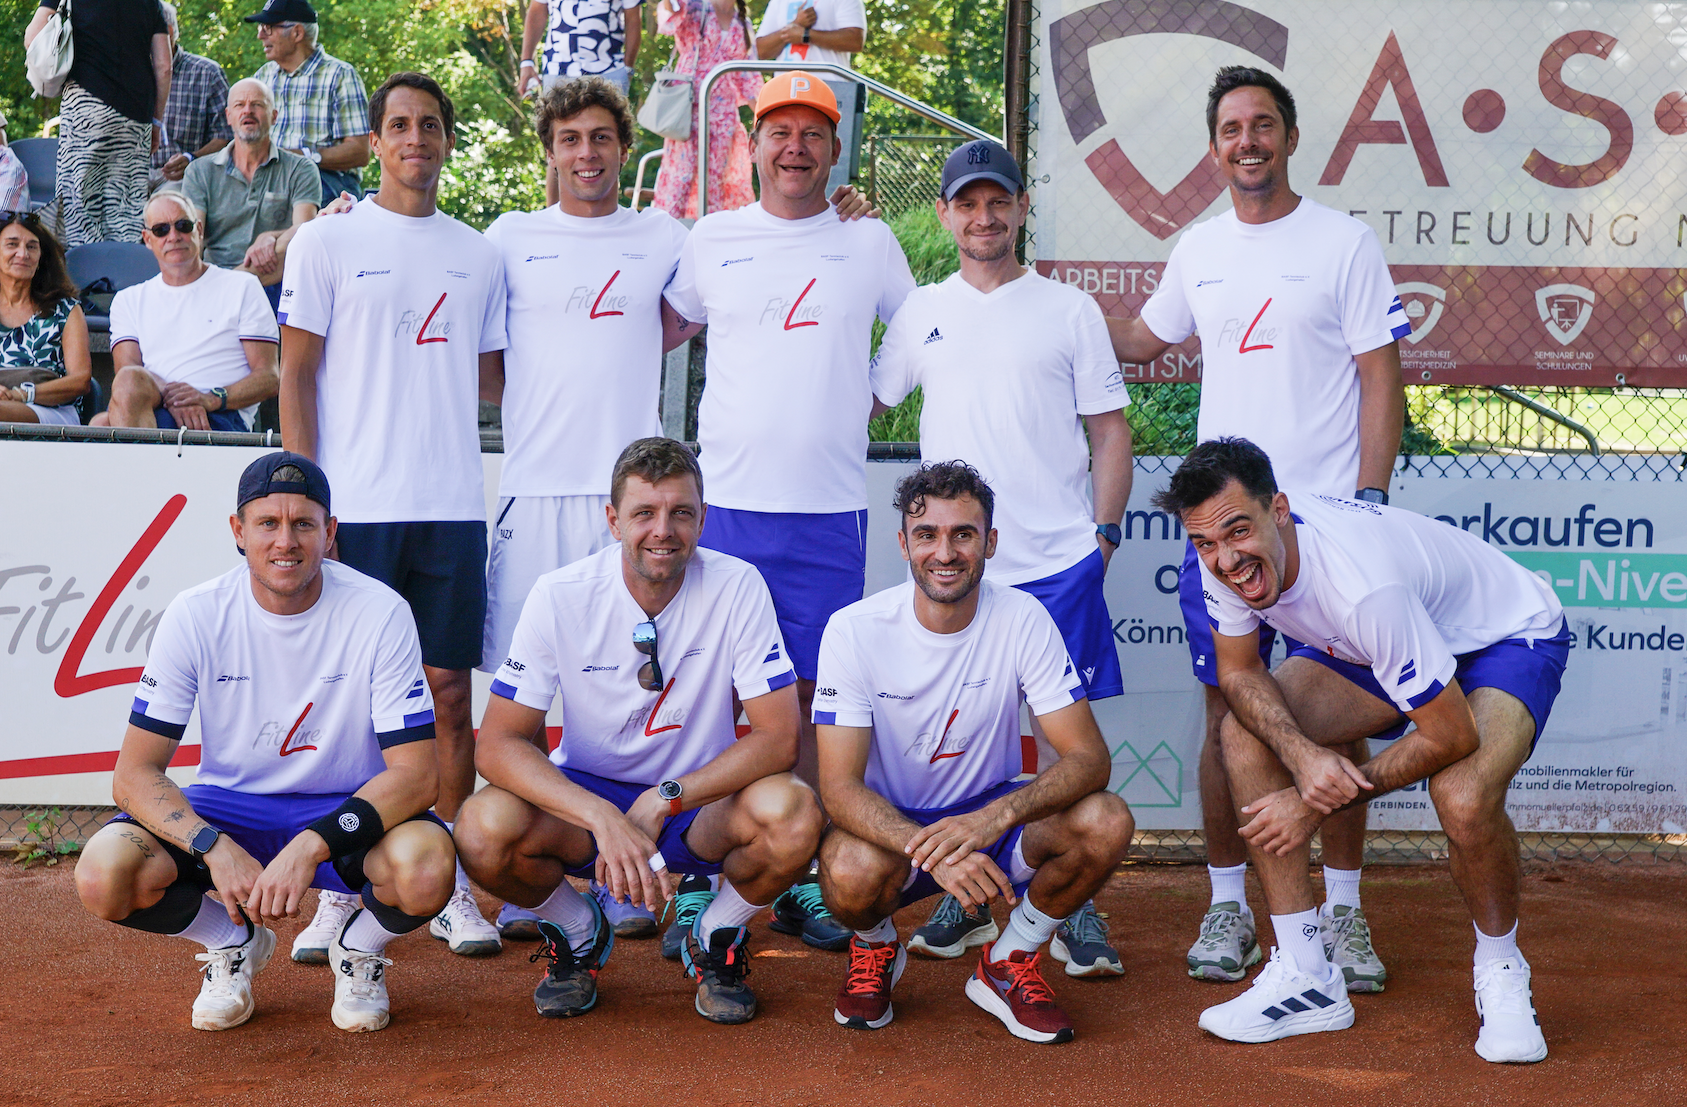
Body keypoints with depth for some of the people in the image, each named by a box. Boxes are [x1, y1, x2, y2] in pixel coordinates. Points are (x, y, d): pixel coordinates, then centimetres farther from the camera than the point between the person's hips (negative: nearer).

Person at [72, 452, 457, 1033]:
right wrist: (216, 848, -30)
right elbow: (134, 774, -13)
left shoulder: (380, 614, -17)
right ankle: (234, 943, 8)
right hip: (229, 807, 2)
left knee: (425, 869, -35)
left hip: (348, 811, -1)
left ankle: (360, 950, 4)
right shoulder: (196, 617, -12)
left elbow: (416, 773, -21)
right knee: (105, 876, -26)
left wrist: (310, 847, -35)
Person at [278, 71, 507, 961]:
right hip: (355, 506, -3)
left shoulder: (479, 255, 14)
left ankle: (451, 887, 12)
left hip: (453, 505, 3)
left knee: (450, 689, 4)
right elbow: (296, 375, 1)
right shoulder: (326, 242, 3)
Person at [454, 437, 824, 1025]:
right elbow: (498, 744, -18)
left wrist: (660, 802, -28)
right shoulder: (560, 597, -14)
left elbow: (778, 738, -17)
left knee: (795, 814, -32)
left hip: (704, 802, 0)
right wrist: (605, 820, -34)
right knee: (484, 828, -30)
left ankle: (716, 940, 2)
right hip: (585, 795, 1)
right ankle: (578, 932, 5)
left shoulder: (737, 588, -15)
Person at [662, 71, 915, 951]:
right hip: (726, 502, 0)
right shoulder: (712, 240, 8)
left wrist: (869, 400, 9)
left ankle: (801, 881, 11)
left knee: (810, 692, 4)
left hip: (829, 508, 0)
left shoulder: (869, 242, 9)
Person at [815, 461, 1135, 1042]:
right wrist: (931, 851, -40)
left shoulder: (1023, 619, -13)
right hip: (891, 824, -1)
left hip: (992, 814, 2)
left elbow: (1090, 758, -19)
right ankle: (875, 947, 4)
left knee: (1107, 823, -27)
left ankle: (1007, 965, 1)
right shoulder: (854, 630, -17)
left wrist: (997, 816, -39)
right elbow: (840, 786, -21)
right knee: (851, 874, -36)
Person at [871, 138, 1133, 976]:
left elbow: (1110, 431, 6)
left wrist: (1105, 535, -2)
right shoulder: (921, 313, 11)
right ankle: (966, 898, 18)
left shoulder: (1069, 311, 6)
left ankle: (1075, 911, 7)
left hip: (1059, 561, -2)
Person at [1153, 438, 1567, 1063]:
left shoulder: (1363, 584, -41)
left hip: (1511, 637, -7)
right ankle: (1305, 976, -4)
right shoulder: (1225, 556, -21)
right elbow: (1239, 672, -7)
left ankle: (1501, 973, -1)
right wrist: (1303, 755, -29)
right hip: (1368, 646, 7)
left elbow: (1452, 737, -33)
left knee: (1464, 798, -34)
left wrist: (1321, 801, -24)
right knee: (1246, 732, -14)